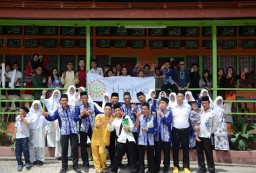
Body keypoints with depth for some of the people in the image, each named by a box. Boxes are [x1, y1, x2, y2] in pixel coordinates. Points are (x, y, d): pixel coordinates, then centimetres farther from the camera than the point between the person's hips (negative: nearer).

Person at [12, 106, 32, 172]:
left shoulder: (27, 118, -6)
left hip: (25, 137, -5)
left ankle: (28, 163, 8)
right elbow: (16, 128, 16)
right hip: (18, 137, 6)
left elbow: (27, 123, -29)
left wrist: (22, 118, -21)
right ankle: (20, 164, 17)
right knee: (17, 151, 6)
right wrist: (13, 136, 13)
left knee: (25, 150, -10)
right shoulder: (17, 118, 12)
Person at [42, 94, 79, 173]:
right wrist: (46, 115, -26)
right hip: (64, 133, 0)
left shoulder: (73, 108, 5)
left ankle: (75, 165, 18)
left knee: (74, 148, 6)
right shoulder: (58, 111, 4)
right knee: (64, 149, 6)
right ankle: (64, 166, 18)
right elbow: (52, 118, -6)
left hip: (74, 132, 0)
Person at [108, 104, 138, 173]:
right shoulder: (114, 120, 9)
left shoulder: (127, 117, 11)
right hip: (121, 140, -1)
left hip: (130, 139, 1)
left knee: (133, 156, 3)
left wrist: (129, 128, -12)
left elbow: (132, 126, 9)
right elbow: (110, 129, -1)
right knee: (117, 156, -3)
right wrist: (110, 122, -18)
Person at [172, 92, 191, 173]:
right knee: (175, 149, 6)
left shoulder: (188, 107, 0)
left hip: (185, 130, 0)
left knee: (186, 149, 5)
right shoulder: (172, 107, -1)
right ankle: (176, 166, 17)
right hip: (175, 130, 0)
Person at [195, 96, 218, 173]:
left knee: (208, 154, -1)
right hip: (198, 135, 4)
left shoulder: (212, 113, -3)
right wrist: (194, 126, -2)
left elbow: (215, 125, 0)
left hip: (206, 136, -4)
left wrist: (210, 132, -2)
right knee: (199, 152, 9)